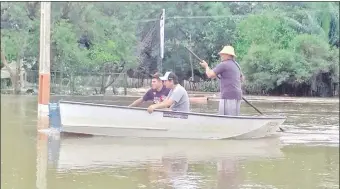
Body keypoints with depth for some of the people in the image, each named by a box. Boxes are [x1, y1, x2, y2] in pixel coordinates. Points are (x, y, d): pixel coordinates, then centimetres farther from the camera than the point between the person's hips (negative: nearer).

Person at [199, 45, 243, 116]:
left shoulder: (223, 64, -8)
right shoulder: (236, 65, 19)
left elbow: (210, 75, -10)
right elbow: (241, 78, 34)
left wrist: (206, 66, 11)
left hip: (229, 97, -9)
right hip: (236, 95, 9)